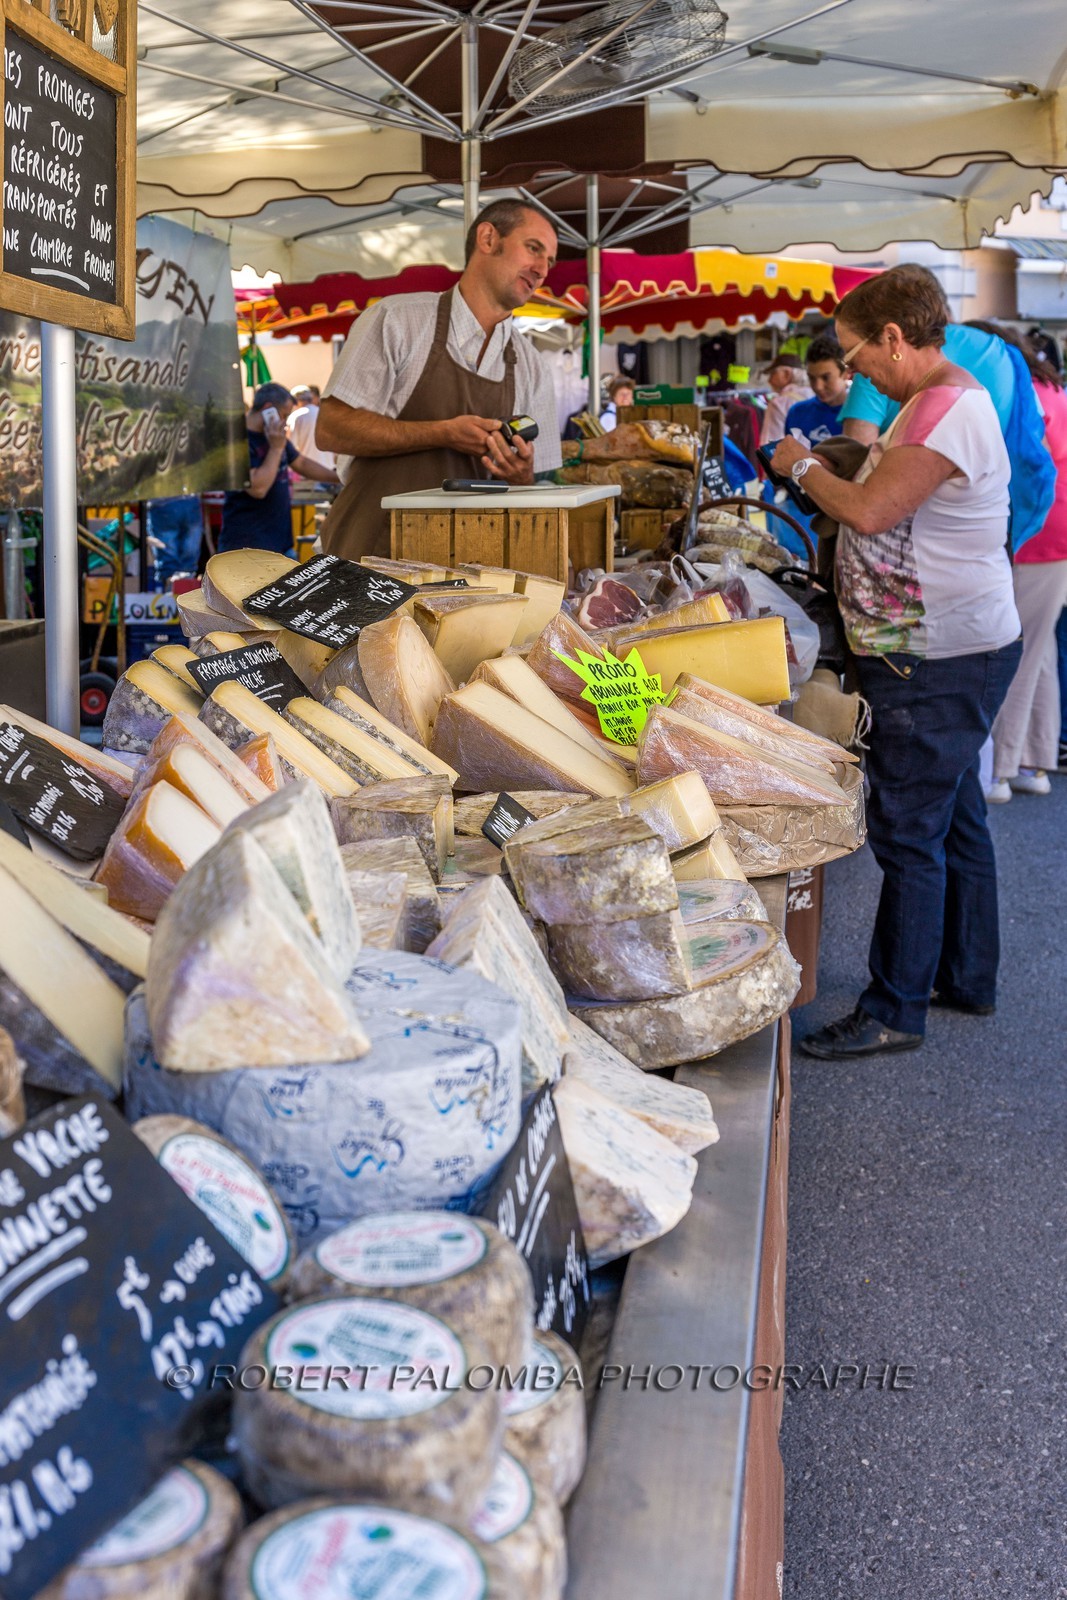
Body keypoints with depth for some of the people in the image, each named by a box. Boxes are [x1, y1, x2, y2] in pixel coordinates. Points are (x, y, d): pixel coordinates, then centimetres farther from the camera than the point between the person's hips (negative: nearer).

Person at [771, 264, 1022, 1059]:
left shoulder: (951, 410, -20)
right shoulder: (937, 399, 14)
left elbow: (869, 512, -26)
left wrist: (805, 465, -11)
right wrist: (835, 465, 6)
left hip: (941, 665, -11)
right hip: (947, 652, 11)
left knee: (908, 831, -4)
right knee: (954, 816, 18)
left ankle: (895, 1011, 6)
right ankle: (966, 978, 33)